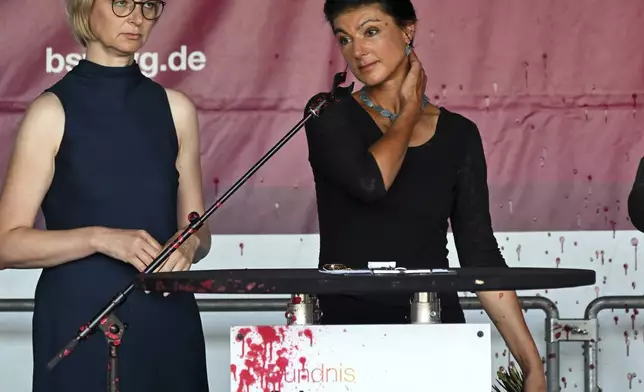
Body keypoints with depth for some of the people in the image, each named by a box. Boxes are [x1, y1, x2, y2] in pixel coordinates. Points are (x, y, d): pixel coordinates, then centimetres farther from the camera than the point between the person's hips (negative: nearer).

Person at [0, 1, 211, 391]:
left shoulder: (175, 109, 9)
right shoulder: (53, 112, -3)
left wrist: (188, 247, -7)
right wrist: (100, 238, -20)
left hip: (167, 328, 4)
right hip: (79, 322, -3)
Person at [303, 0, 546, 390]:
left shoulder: (457, 134, 7)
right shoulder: (328, 116, 2)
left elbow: (481, 256, 6)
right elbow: (370, 181, -19)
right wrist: (409, 112, -1)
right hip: (346, 321, -1)